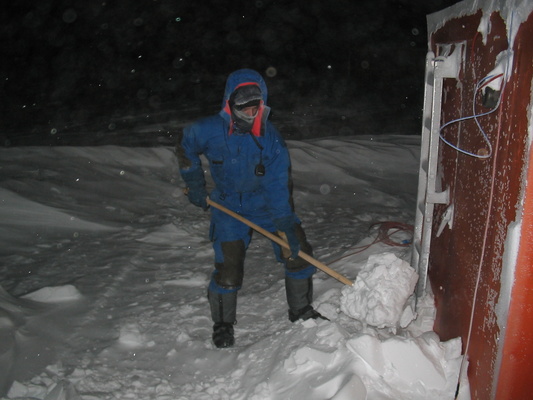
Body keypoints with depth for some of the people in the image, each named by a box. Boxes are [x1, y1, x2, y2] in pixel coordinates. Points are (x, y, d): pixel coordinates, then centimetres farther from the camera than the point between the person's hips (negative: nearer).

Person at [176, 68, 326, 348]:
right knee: (228, 267, -7)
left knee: (298, 251, -3)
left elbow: (278, 186, -19)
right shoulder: (209, 130, -18)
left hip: (267, 205, 2)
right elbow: (185, 147, 3)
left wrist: (286, 225, -27)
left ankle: (300, 309, 20)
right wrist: (195, 186, 2)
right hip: (229, 207, -1)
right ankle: (223, 323, 19)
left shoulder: (270, 138, -16)